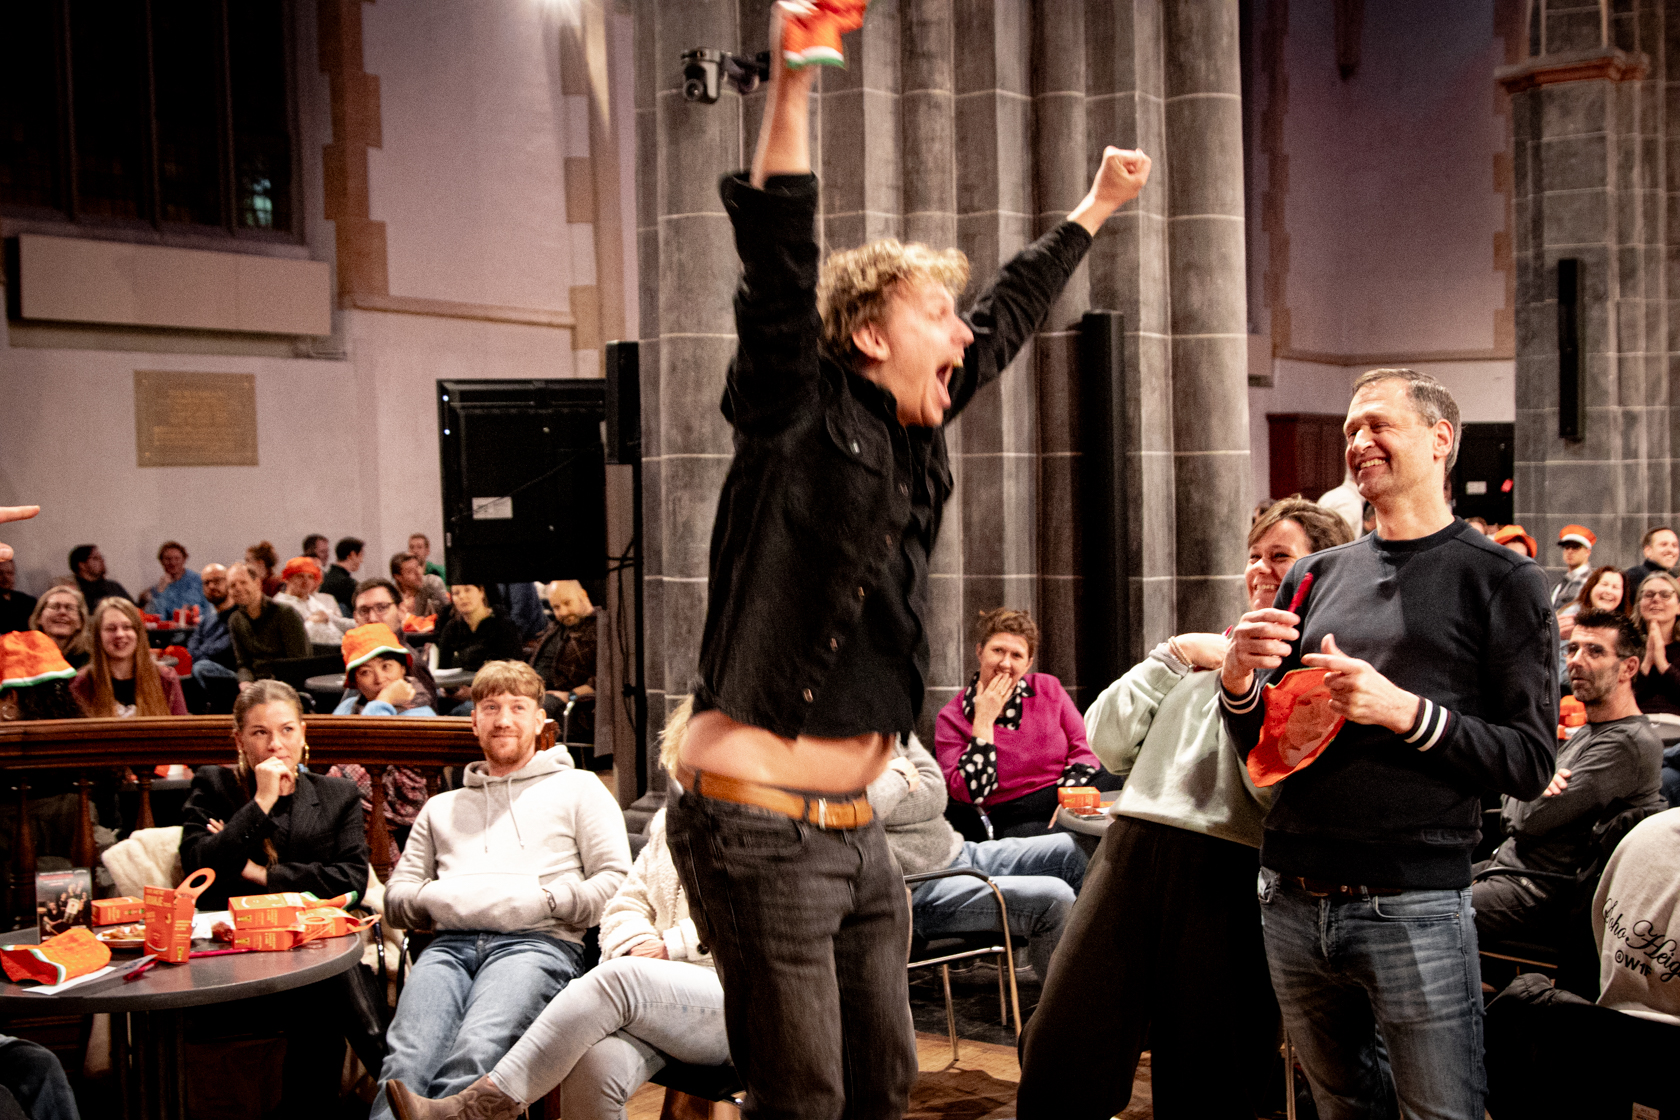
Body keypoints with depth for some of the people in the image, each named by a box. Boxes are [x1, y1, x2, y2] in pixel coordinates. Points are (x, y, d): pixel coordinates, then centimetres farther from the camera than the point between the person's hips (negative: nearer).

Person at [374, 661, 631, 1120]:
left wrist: (543, 901, -7)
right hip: (451, 942, 3)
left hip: (537, 943, -3)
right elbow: (395, 895, 27)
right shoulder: (442, 808, 35)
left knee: (472, 1059, -35)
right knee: (407, 1062, -30)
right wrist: (434, 898, 3)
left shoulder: (577, 788, 22)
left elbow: (616, 882, 8)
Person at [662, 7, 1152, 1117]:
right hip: (761, 826, -8)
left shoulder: (911, 440, 12)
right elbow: (781, 272, -23)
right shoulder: (800, 420, -8)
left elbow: (1006, 319, 26)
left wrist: (1095, 208, 38)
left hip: (855, 830, 8)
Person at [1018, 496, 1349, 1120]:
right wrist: (1173, 656, 9)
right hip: (1132, 851, 5)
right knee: (1058, 1069, 2)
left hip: (1229, 875, -4)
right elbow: (1106, 743, 15)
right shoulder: (1208, 649, 22)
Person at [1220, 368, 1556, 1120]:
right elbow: (1259, 753, 13)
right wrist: (1237, 680, -8)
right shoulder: (1315, 576, 11)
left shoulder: (1498, 579, -1)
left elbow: (1530, 765, -7)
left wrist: (1404, 711, -19)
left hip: (1413, 908, -4)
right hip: (1293, 904, 5)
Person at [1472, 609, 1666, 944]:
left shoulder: (1630, 743, -16)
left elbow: (1529, 820, -21)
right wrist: (1539, 785, -9)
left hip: (1539, 896, -10)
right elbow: (1509, 814, 13)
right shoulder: (1588, 732, 17)